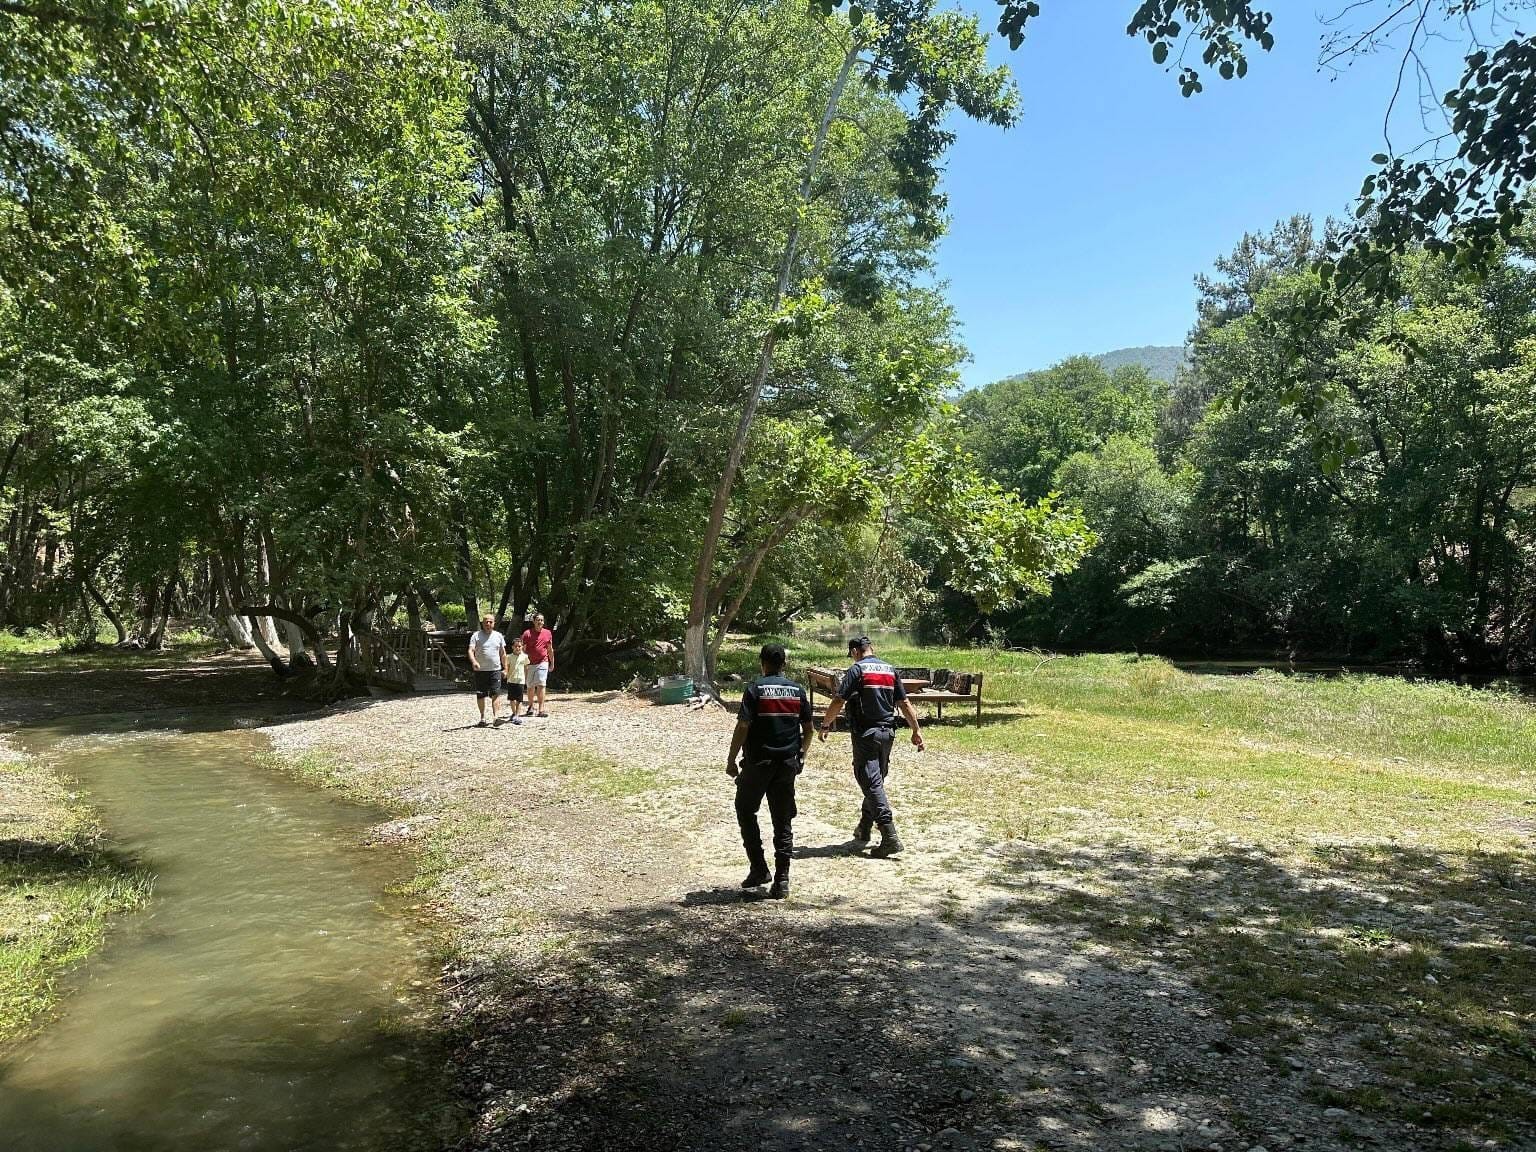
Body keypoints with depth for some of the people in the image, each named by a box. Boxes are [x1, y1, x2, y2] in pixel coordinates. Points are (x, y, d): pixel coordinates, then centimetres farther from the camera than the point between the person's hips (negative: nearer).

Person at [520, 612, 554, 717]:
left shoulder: (548, 633, 7)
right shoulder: (527, 633, -2)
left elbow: (550, 650, 16)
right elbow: (523, 650, -1)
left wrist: (552, 663, 19)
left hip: (542, 662, 0)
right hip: (530, 664, 0)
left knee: (541, 685, -10)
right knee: (530, 686, 9)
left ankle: (541, 709, -10)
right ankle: (530, 707, 26)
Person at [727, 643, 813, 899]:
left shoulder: (755, 689, -8)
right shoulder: (797, 690, 5)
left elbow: (743, 727, -13)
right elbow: (809, 729, 9)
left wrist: (731, 760, -5)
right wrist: (801, 755, 23)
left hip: (758, 762, -3)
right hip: (788, 763, 4)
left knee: (745, 811, 16)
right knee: (783, 821, 8)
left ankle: (759, 868, 11)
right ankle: (782, 881, 6)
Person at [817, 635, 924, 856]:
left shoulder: (856, 669, -7)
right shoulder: (890, 670, 11)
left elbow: (838, 701, -12)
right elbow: (905, 703, 10)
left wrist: (825, 724, 0)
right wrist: (916, 732, 14)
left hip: (865, 733, -6)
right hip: (887, 732, 6)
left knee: (871, 783, -7)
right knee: (876, 780, 18)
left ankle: (890, 837, -15)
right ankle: (864, 829, 31)